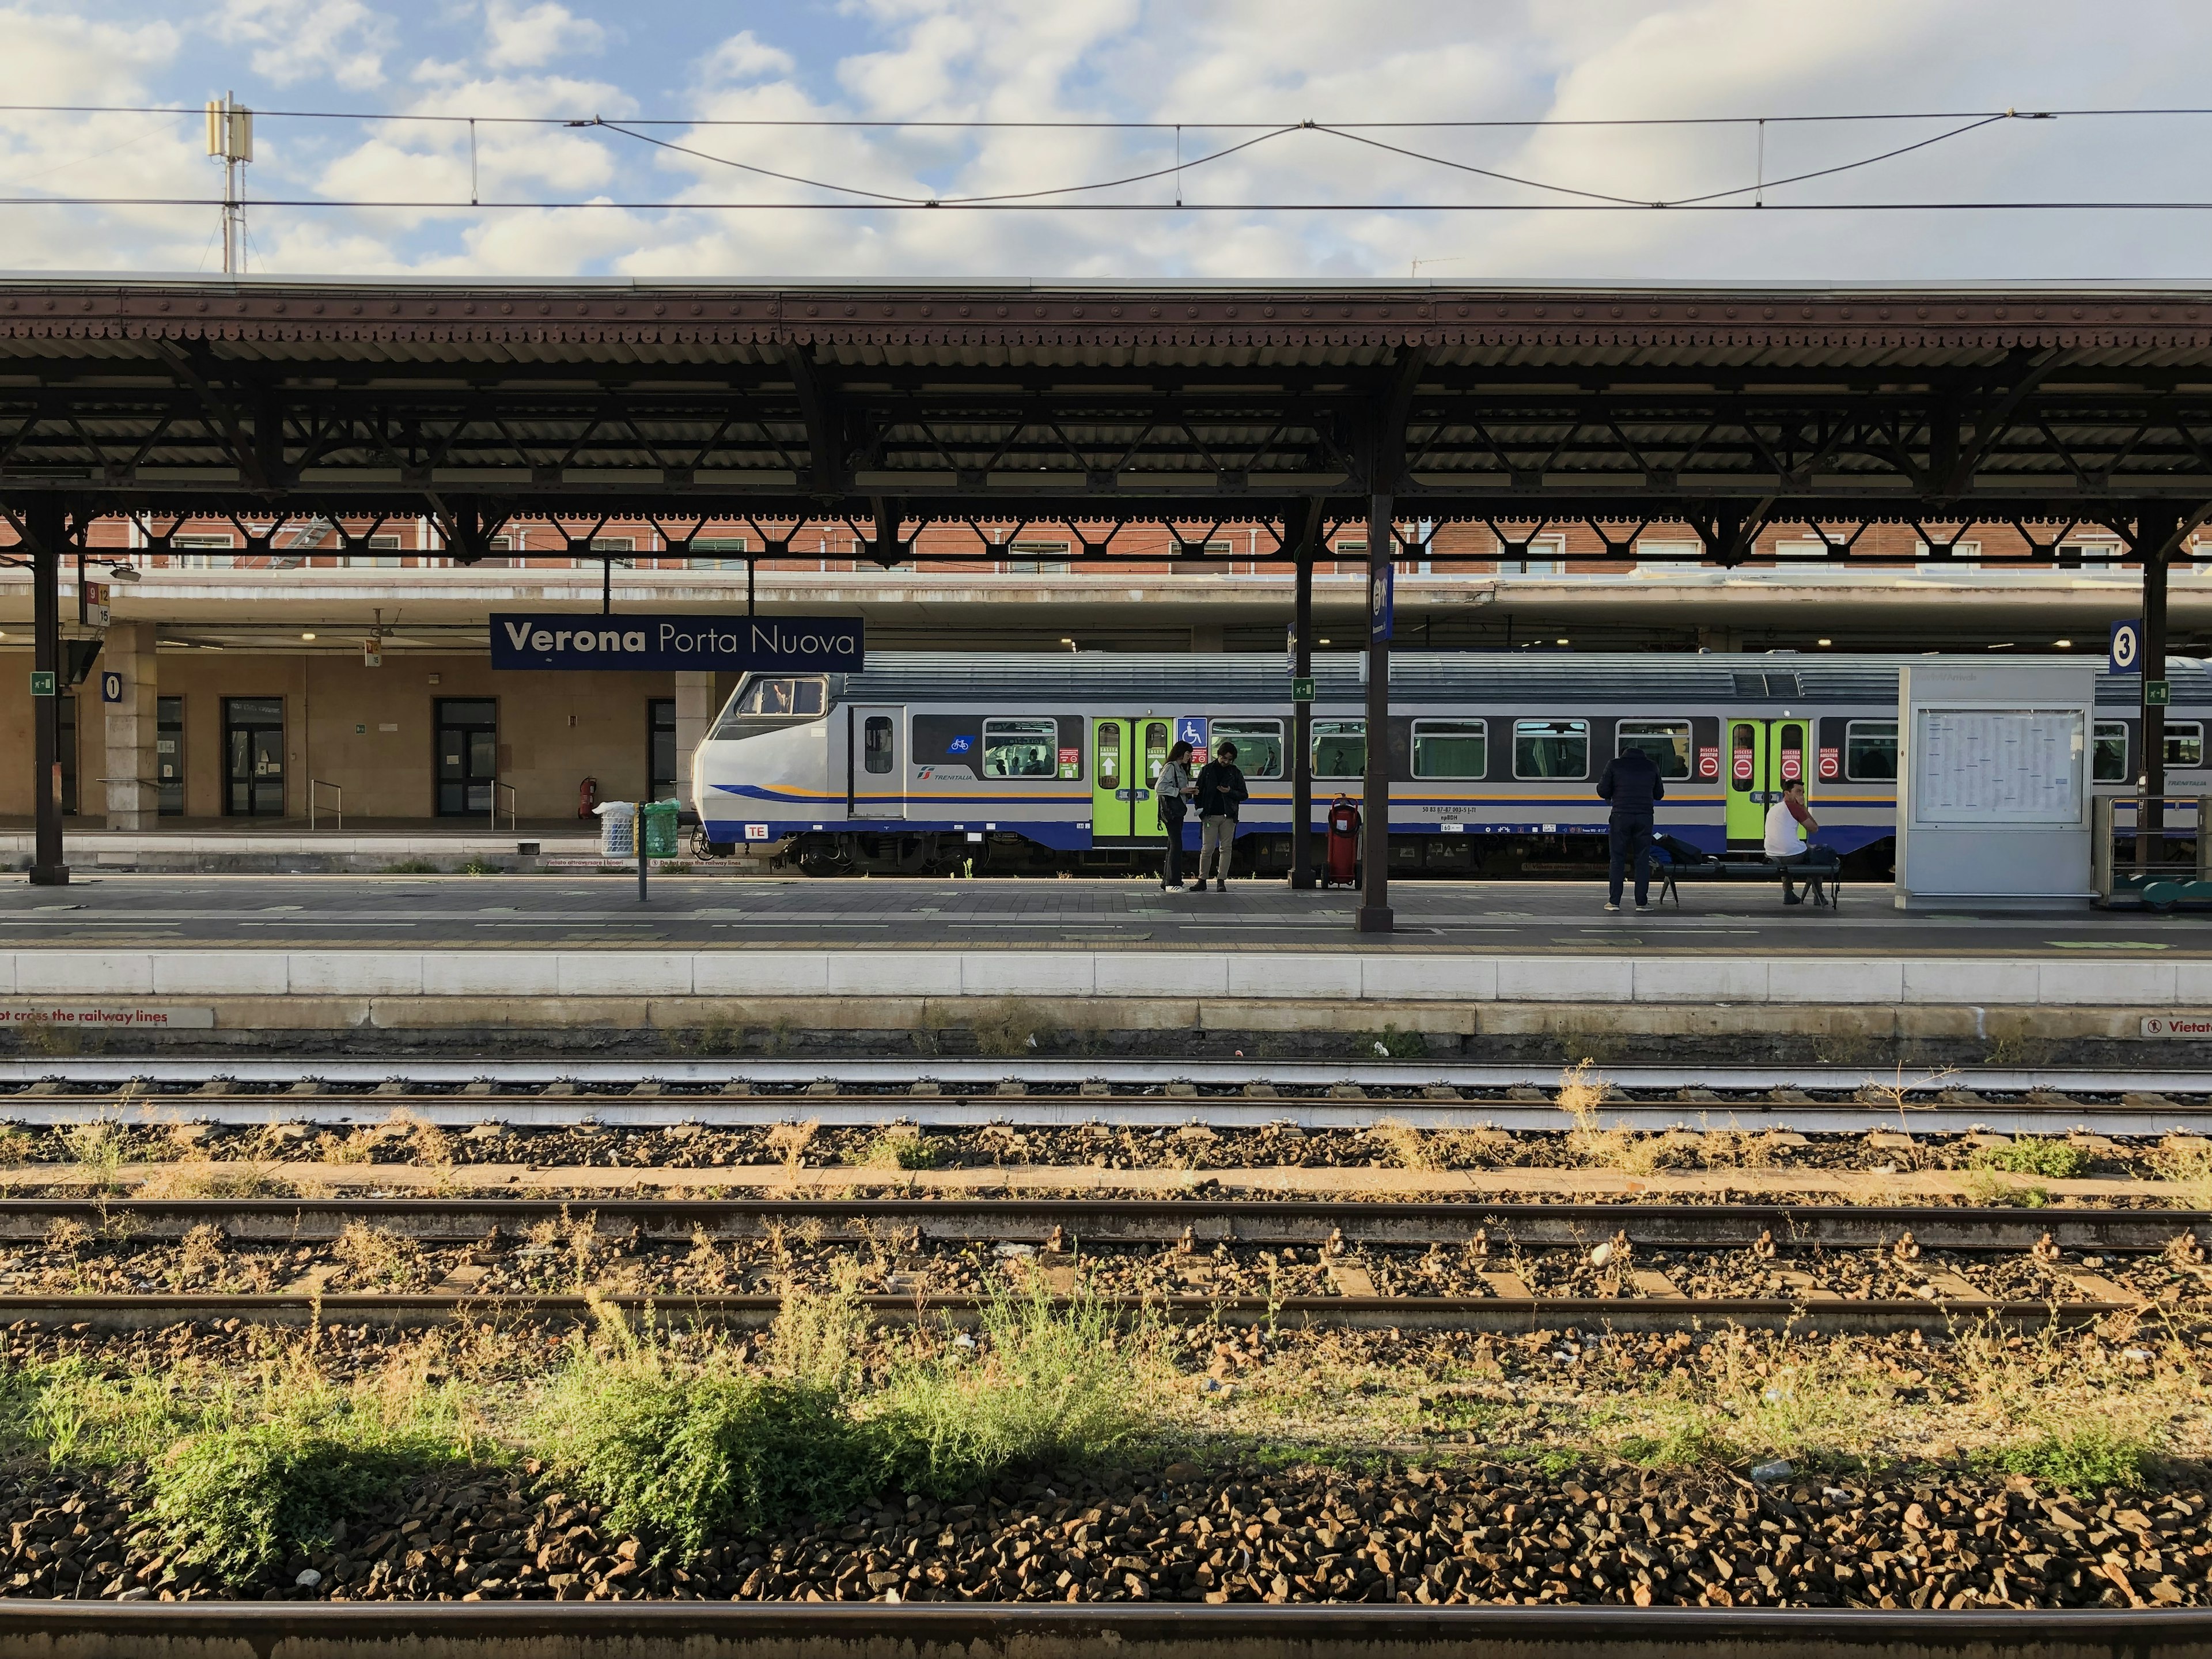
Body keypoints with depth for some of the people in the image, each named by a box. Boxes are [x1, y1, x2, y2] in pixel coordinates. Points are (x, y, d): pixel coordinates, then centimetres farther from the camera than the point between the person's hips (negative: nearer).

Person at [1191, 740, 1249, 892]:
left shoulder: (1235, 773, 9)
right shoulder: (1207, 770, 6)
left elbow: (1244, 795, 10)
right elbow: (1198, 792, 7)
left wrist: (1230, 792, -8)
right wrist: (1200, 810, -5)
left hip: (1228, 817, 1)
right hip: (1210, 816, -1)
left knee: (1226, 849, 1)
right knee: (1207, 849, -4)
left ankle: (1221, 881, 5)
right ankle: (1202, 880, 3)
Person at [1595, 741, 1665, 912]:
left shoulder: (1615, 765, 4)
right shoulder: (1651, 767, 11)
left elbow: (1603, 792, 1)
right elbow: (1659, 794, 17)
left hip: (1621, 816, -1)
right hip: (1644, 817, 1)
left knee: (1618, 859, 3)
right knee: (1643, 859, 6)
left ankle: (1614, 901, 0)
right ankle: (1641, 902, 4)